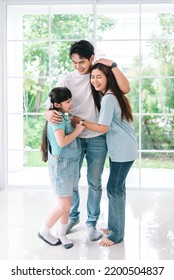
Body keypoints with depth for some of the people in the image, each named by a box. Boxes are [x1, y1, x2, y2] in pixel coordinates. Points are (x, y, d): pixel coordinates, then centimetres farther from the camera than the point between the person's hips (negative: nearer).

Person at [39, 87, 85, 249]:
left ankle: (62, 235, 24)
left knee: (66, 205, 12)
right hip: (61, 165, -9)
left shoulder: (64, 117, 11)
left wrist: (78, 125, 7)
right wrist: (77, 130, -15)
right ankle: (44, 231, 16)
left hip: (71, 164, 9)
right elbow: (61, 141, -27)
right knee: (63, 206, -4)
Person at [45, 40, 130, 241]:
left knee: (94, 183, 7)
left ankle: (92, 222, 22)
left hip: (97, 139, -1)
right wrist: (49, 113, -31)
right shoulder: (67, 79, -3)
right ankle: (73, 217, 33)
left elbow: (125, 89, -16)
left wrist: (112, 65, -19)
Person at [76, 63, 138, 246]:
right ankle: (113, 226, 25)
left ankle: (117, 234, 4)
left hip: (123, 151, -10)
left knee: (114, 189, -5)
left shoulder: (108, 98, -18)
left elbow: (103, 128, -19)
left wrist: (81, 122, -11)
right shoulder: (112, 95, 12)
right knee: (116, 188, 15)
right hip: (119, 149, 10)